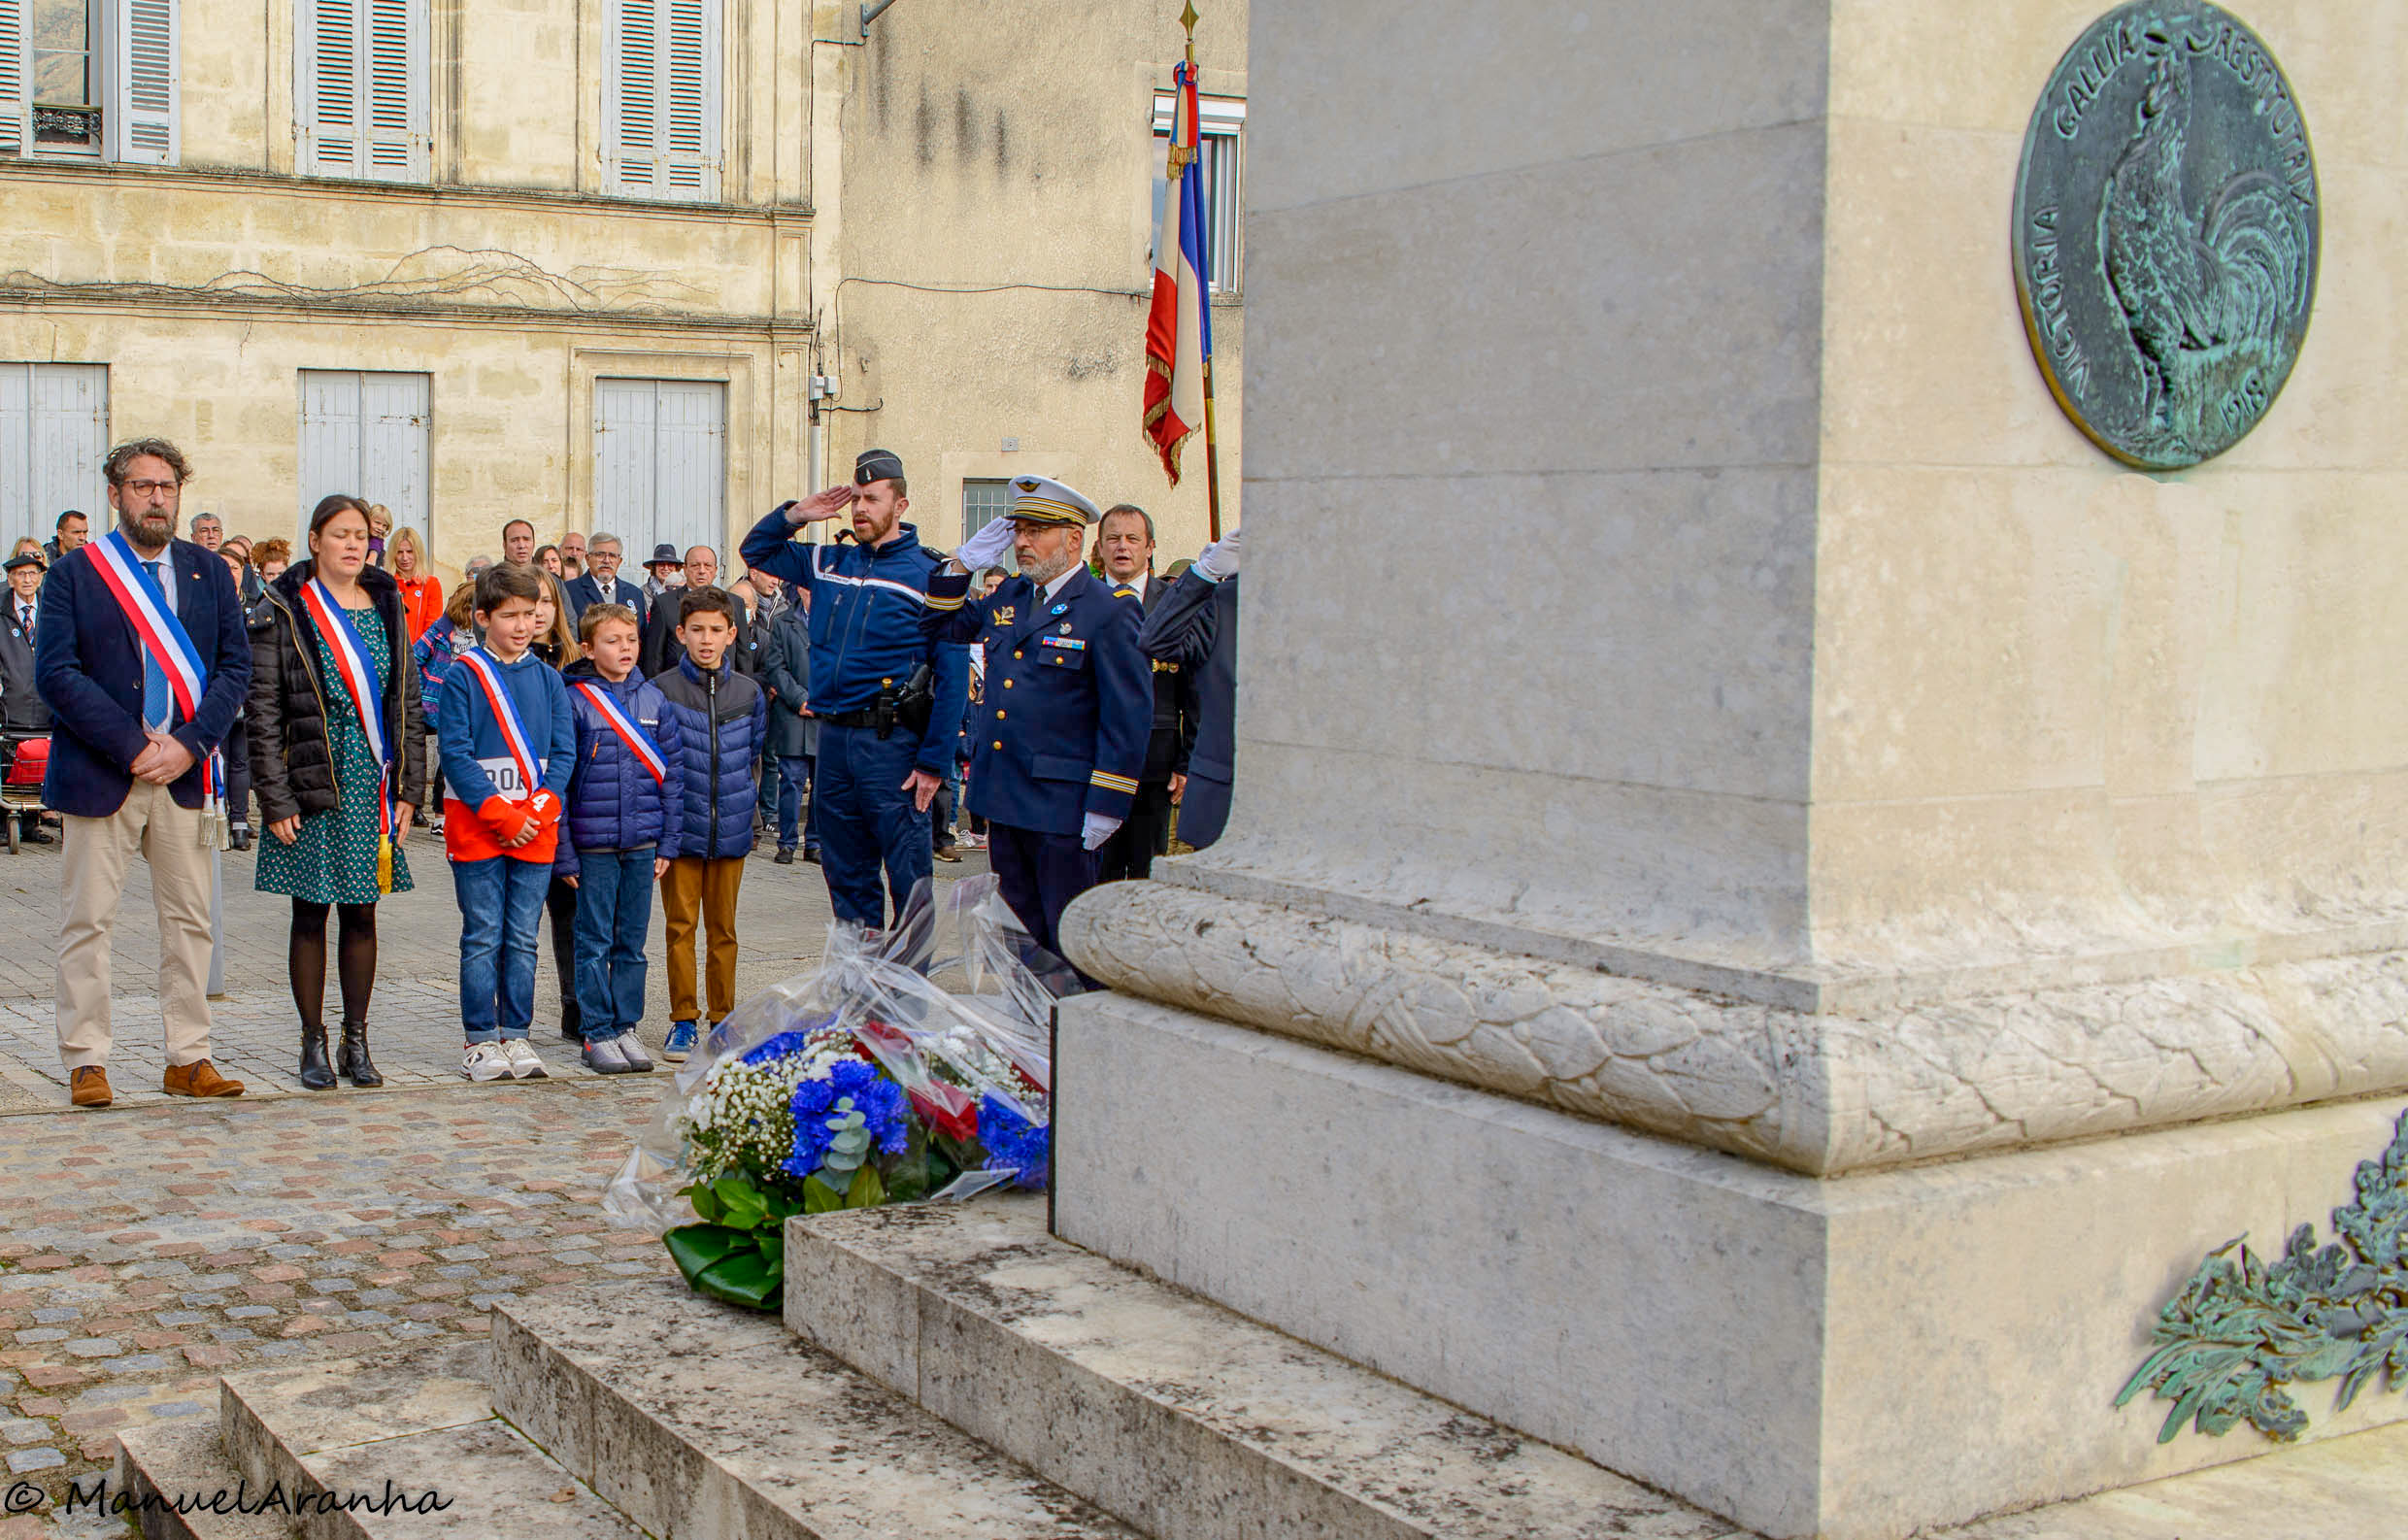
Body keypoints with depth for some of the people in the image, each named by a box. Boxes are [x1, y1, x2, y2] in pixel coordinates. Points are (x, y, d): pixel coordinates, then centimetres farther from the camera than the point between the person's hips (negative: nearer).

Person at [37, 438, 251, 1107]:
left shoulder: (209, 572, 11)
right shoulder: (74, 573, 2)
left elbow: (235, 666, 5)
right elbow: (55, 672, -7)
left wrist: (188, 744, -10)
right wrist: (134, 745, -14)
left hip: (187, 774, 3)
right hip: (100, 772, -3)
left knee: (189, 921, 5)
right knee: (87, 921, 0)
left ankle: (189, 1058, 12)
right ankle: (86, 1063, 7)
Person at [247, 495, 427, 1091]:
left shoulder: (388, 608, 9)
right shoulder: (283, 613, -4)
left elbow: (408, 705, 11)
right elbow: (263, 713, -6)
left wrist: (409, 789, 4)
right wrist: (275, 800, -11)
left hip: (374, 789, 3)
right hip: (313, 790, -3)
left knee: (362, 915, 8)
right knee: (311, 916, 4)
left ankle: (356, 1042, 17)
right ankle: (313, 1046, 13)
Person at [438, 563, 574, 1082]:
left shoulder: (548, 678, 9)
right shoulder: (463, 675, -2)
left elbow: (564, 752, 6)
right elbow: (455, 753, -8)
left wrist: (536, 810, -8)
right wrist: (500, 814, -13)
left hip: (536, 825, 3)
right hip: (475, 822, -3)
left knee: (523, 938, 6)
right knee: (483, 937, -1)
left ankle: (516, 1035, 13)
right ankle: (480, 1039, 6)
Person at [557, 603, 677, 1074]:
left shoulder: (653, 699, 5)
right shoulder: (574, 700, -6)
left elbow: (672, 772, 9)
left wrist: (667, 844, 5)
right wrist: (564, 853, -9)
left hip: (642, 841, 3)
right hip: (593, 844, -3)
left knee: (632, 942, 10)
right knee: (595, 942, 3)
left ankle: (626, 1026, 18)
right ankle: (598, 1034, 10)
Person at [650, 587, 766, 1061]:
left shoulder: (749, 693, 6)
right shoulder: (662, 691, -3)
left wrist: (741, 803, 11)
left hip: (731, 829, 2)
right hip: (681, 827, -2)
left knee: (724, 928, 9)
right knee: (680, 926, 2)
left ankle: (723, 1019, 17)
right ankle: (683, 1021, 10)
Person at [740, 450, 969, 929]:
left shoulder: (929, 575, -5)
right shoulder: (829, 563, 12)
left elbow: (952, 676, -8)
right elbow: (757, 550, 28)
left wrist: (933, 762, -13)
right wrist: (797, 513, 9)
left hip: (891, 742, -6)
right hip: (833, 736, 6)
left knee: (907, 874, -4)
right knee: (845, 871, 12)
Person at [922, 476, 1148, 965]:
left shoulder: (1110, 609, -9)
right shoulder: (1009, 598, 12)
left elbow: (1128, 717, -11)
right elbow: (943, 624, 27)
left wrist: (1106, 806, -14)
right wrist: (965, 562, 10)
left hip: (1061, 803, -7)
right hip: (1003, 796, 7)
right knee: (1018, 929, 14)